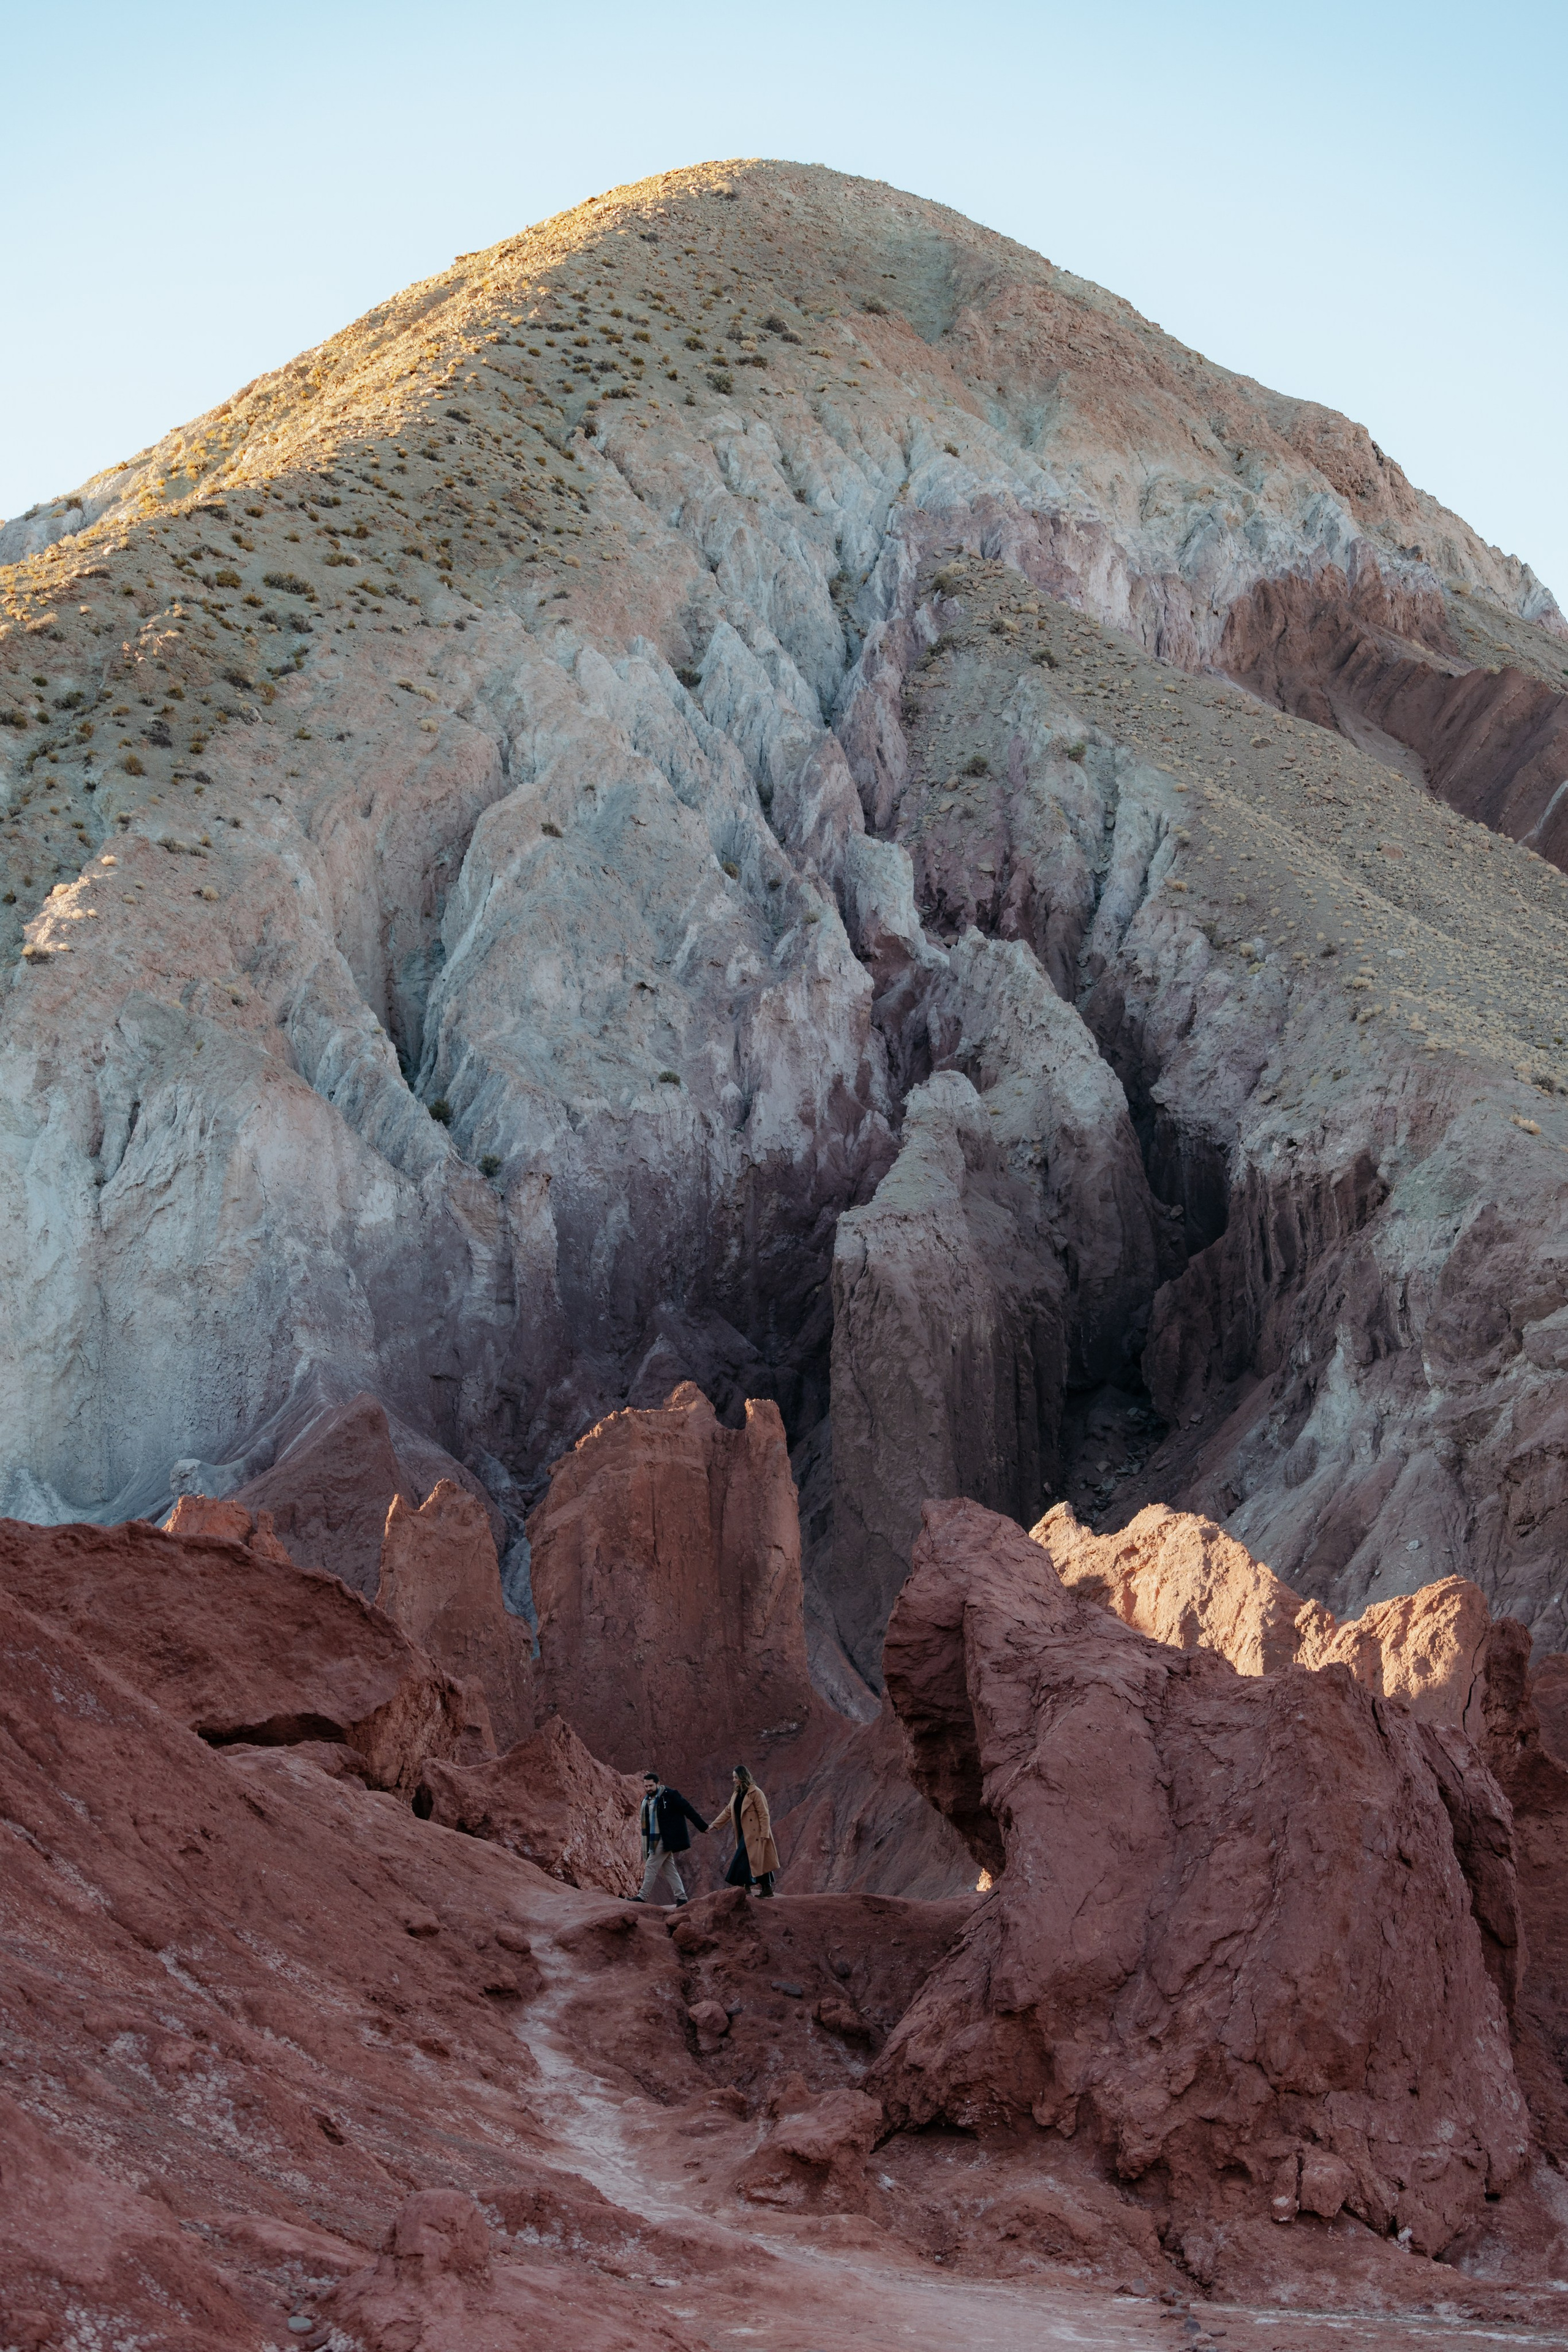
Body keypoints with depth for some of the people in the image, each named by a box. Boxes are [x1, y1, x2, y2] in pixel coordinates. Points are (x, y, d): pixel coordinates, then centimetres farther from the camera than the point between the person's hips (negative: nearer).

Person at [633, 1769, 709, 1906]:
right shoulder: (647, 1801, 11)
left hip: (667, 1839, -8)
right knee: (669, 1869, 8)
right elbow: (647, 1824, 16)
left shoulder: (670, 1795, -12)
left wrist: (703, 1827, -8)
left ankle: (643, 1897, -2)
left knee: (651, 1866, -8)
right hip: (655, 1840, 8)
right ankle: (681, 1897, 13)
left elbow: (689, 1810, -10)